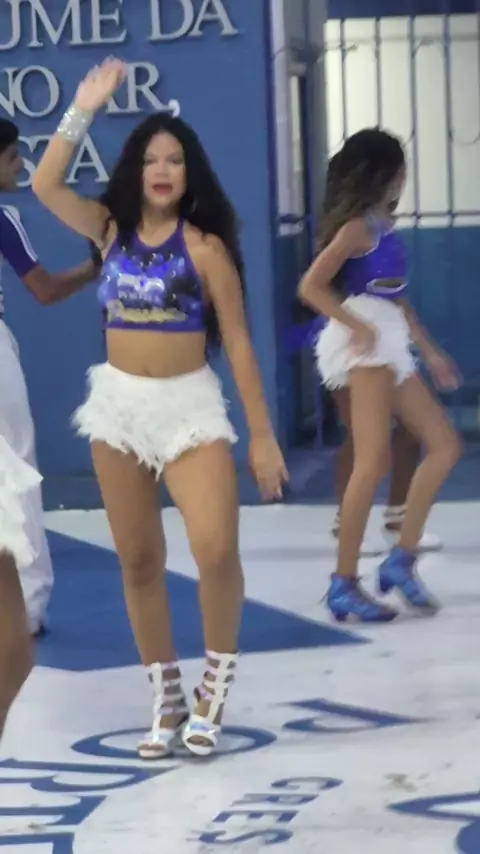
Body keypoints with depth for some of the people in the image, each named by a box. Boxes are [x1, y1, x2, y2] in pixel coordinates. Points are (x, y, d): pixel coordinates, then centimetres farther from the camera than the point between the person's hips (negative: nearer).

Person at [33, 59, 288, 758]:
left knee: (216, 549, -21)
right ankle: (166, 698, 22)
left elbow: (237, 342, -5)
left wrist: (262, 435, -6)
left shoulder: (204, 246, -7)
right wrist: (83, 110, -10)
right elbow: (46, 184, -7)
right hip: (119, 404, 4)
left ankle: (216, 686, 0)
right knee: (139, 562, 9)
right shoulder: (112, 230, 4)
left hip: (189, 405, -4)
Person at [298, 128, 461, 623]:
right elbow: (311, 287, -16)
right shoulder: (357, 227, -6)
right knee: (373, 463, -14)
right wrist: (358, 327, -22)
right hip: (368, 346, -10)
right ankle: (345, 584, -12)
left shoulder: (382, 226, 19)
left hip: (390, 346, 10)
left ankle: (402, 560, 6)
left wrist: (430, 351, 23)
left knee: (444, 445, 7)